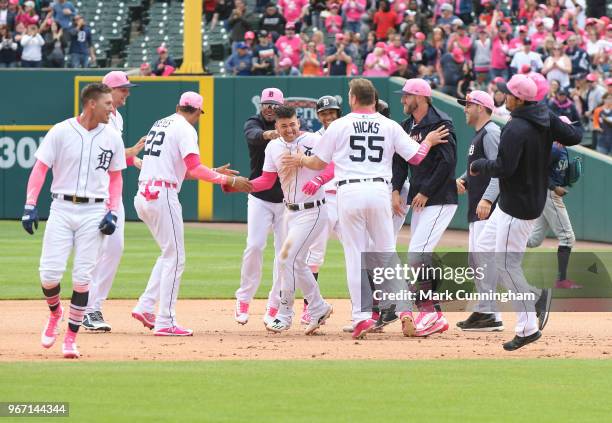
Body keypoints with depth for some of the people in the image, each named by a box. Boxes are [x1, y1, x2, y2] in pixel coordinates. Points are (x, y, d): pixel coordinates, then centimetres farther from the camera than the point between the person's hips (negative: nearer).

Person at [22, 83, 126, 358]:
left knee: (82, 276, -5)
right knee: (50, 273, -9)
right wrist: (30, 206, -14)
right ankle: (55, 313, 23)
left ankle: (71, 338, 5)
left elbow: (115, 177, 13)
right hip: (62, 209, -2)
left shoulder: (112, 138, 6)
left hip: (94, 212, 2)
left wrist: (112, 213, 0)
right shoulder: (61, 132, -3)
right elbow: (40, 168, -4)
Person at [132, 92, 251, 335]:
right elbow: (194, 168, -18)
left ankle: (145, 307, 12)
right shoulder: (185, 129, -5)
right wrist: (228, 181, -15)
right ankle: (165, 322, -7)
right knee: (175, 258, -4)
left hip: (143, 195, 9)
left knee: (169, 254, 20)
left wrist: (214, 173, 27)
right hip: (162, 195, -9)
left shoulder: (159, 124, 22)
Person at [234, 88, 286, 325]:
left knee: (284, 252, 0)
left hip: (286, 200, 1)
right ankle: (243, 300, 3)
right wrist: (266, 134, -52)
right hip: (260, 198, -1)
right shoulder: (253, 124, -4)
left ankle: (274, 307, 7)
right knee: (254, 246, -12)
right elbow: (253, 135, -28)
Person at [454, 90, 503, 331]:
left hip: (489, 210, -11)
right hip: (477, 210, 11)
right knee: (475, 260, 12)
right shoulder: (478, 135, 21)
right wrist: (463, 179, 9)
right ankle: (483, 312, 16)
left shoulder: (491, 132, -11)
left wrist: (487, 198, -30)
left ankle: (491, 316, -16)